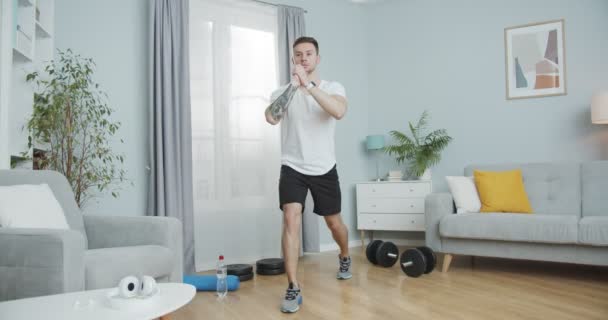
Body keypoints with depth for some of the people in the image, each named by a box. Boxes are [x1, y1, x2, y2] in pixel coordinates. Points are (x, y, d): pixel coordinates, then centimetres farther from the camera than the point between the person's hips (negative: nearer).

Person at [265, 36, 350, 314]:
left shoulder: (333, 88, -4)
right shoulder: (282, 91, -2)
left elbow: (339, 112, -28)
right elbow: (271, 118, -24)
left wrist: (308, 85, -38)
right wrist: (290, 87, -40)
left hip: (324, 169, 1)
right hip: (293, 168, 0)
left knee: (334, 221, 14)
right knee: (291, 219, -18)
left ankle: (345, 257, 47)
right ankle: (293, 289, -9)